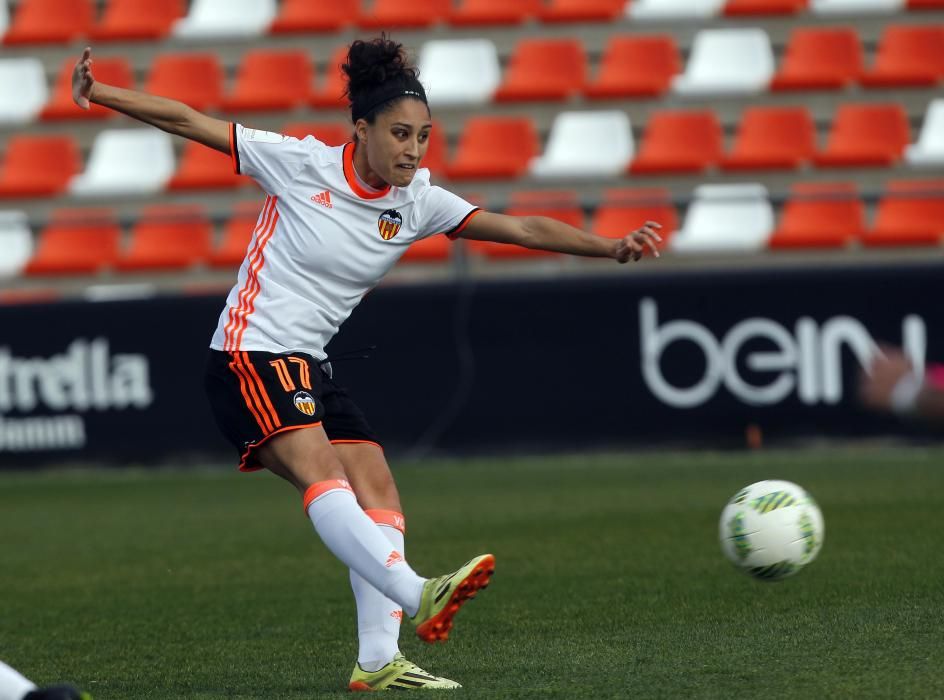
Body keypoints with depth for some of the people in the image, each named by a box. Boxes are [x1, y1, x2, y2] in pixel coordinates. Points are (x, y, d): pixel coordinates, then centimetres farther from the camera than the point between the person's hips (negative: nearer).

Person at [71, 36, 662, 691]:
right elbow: (188, 121, -5)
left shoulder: (417, 202, 3)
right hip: (251, 355, -7)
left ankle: (378, 661, -4)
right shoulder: (301, 163, -9)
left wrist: (612, 246, -14)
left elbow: (521, 228, -3)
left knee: (379, 492, -4)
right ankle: (418, 596, -45)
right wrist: (98, 92, -12)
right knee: (321, 471, -27)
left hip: (312, 367, 7)